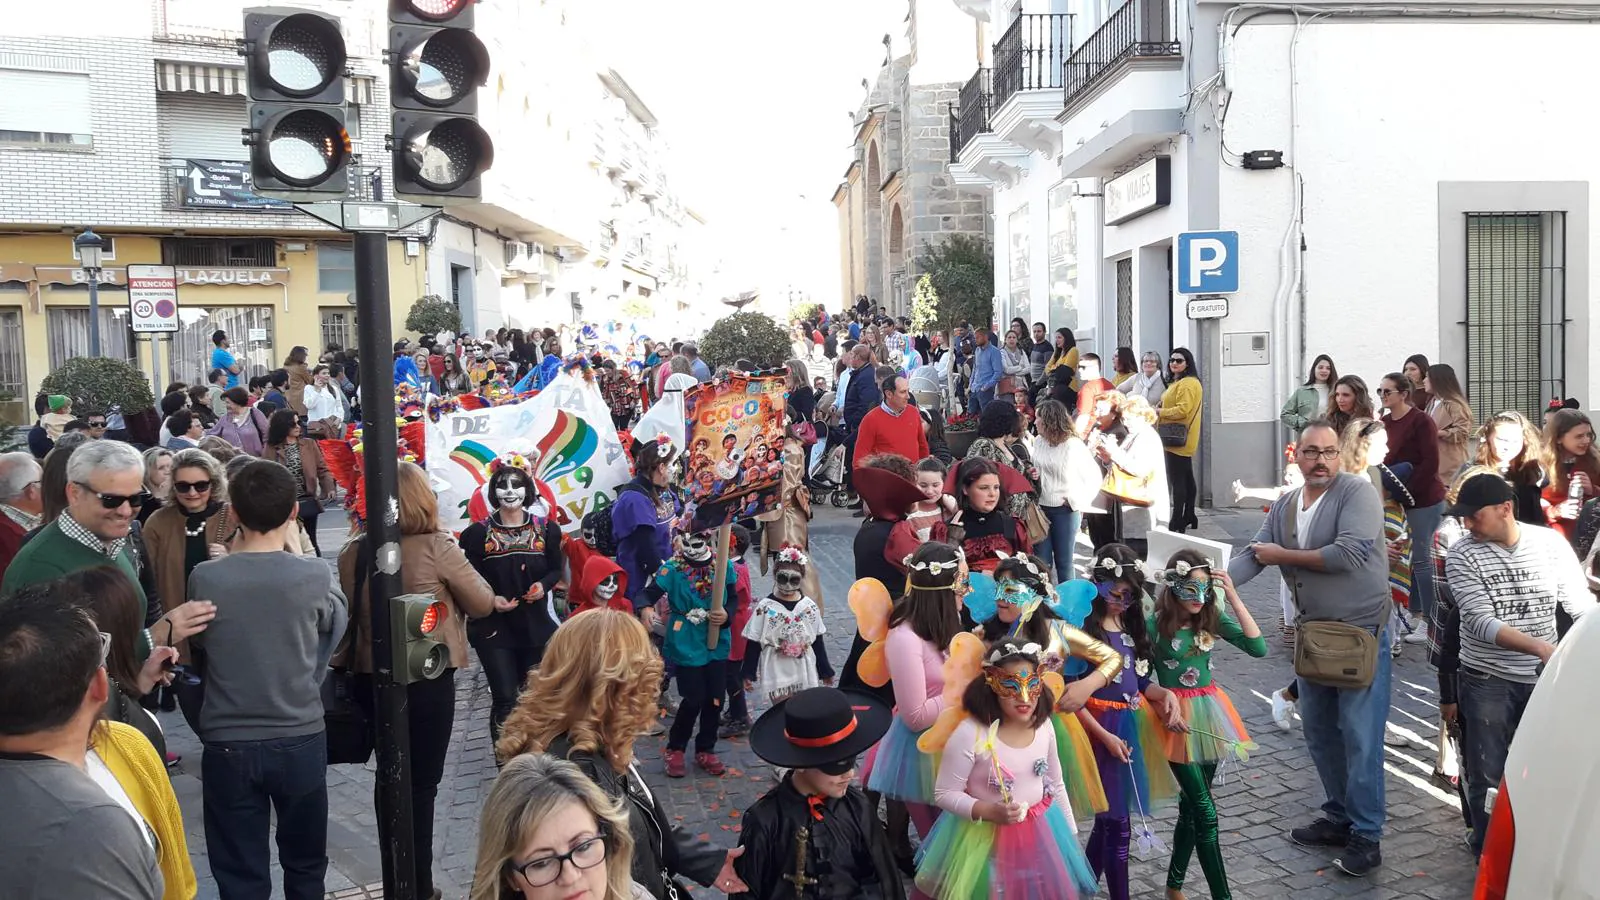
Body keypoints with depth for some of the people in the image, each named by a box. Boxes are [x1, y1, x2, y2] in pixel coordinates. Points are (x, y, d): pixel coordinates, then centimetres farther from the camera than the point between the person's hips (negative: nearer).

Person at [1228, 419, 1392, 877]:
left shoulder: (1357, 492, -15)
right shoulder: (1284, 505, 5)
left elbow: (1349, 554, -26)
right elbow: (1253, 556, -1)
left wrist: (1282, 555, -15)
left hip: (1363, 631, -7)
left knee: (1360, 736, -2)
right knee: (1319, 731, 15)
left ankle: (1367, 835, 10)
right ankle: (1340, 816, 31)